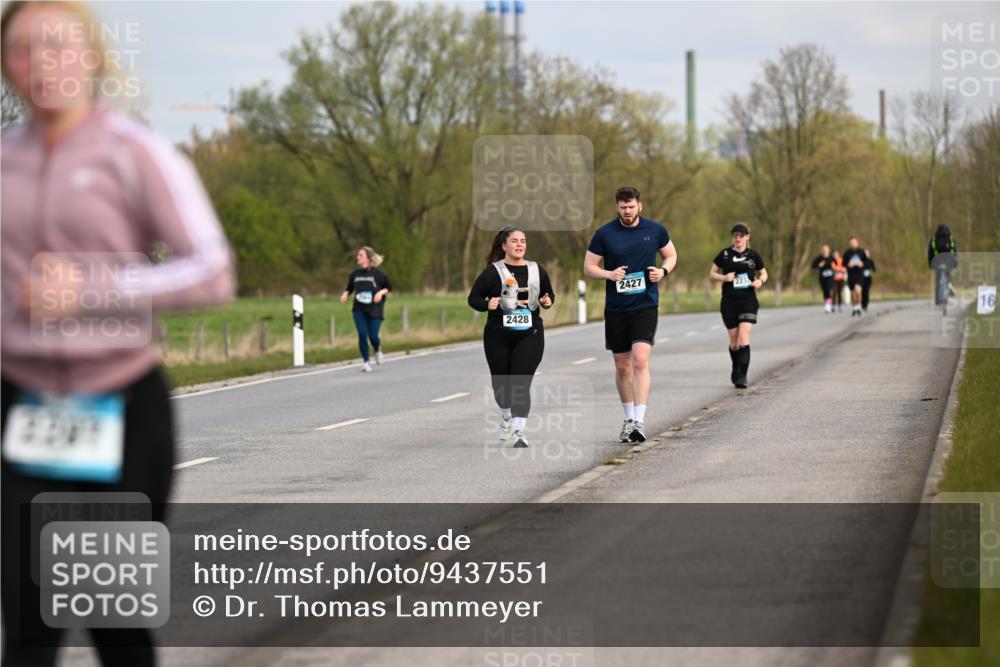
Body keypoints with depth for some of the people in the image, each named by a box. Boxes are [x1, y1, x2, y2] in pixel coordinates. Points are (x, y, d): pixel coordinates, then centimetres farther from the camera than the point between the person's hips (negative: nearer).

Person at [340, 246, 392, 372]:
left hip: (374, 310, -2)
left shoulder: (377, 273, -6)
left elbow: (389, 287, 3)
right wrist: (345, 294, -6)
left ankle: (378, 350, 32)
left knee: (373, 336, -4)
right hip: (359, 310, 2)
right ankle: (366, 361, 5)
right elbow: (349, 288, 15)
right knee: (362, 334, -9)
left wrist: (381, 292, -16)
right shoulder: (355, 274, 4)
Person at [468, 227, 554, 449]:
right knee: (500, 382, 11)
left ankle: (518, 431, -13)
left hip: (529, 336, 0)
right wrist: (487, 305, -23)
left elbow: (549, 293, 19)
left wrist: (547, 301, -4)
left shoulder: (536, 270, 6)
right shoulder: (493, 272, -4)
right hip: (498, 337, 0)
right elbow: (473, 298, -2)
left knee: (521, 383, -11)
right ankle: (506, 415, 42)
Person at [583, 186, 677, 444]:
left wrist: (663, 271, -6)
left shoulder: (656, 230, 1)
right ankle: (629, 418, 25)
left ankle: (639, 420, -20)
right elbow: (588, 267, 4)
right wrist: (609, 274, -16)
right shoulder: (604, 234, -2)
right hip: (615, 309, 1)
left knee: (640, 360, -17)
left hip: (646, 306, -1)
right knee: (622, 366, 8)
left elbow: (671, 255, 16)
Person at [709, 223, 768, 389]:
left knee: (744, 338, -15)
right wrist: (724, 277, -11)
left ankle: (742, 376, -15)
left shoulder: (753, 255, 3)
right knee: (734, 340, 7)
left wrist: (760, 281, -7)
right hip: (729, 302, 1)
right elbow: (711, 274, 9)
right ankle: (736, 369, 33)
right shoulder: (725, 254, 3)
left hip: (748, 301, -1)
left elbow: (763, 273, 16)